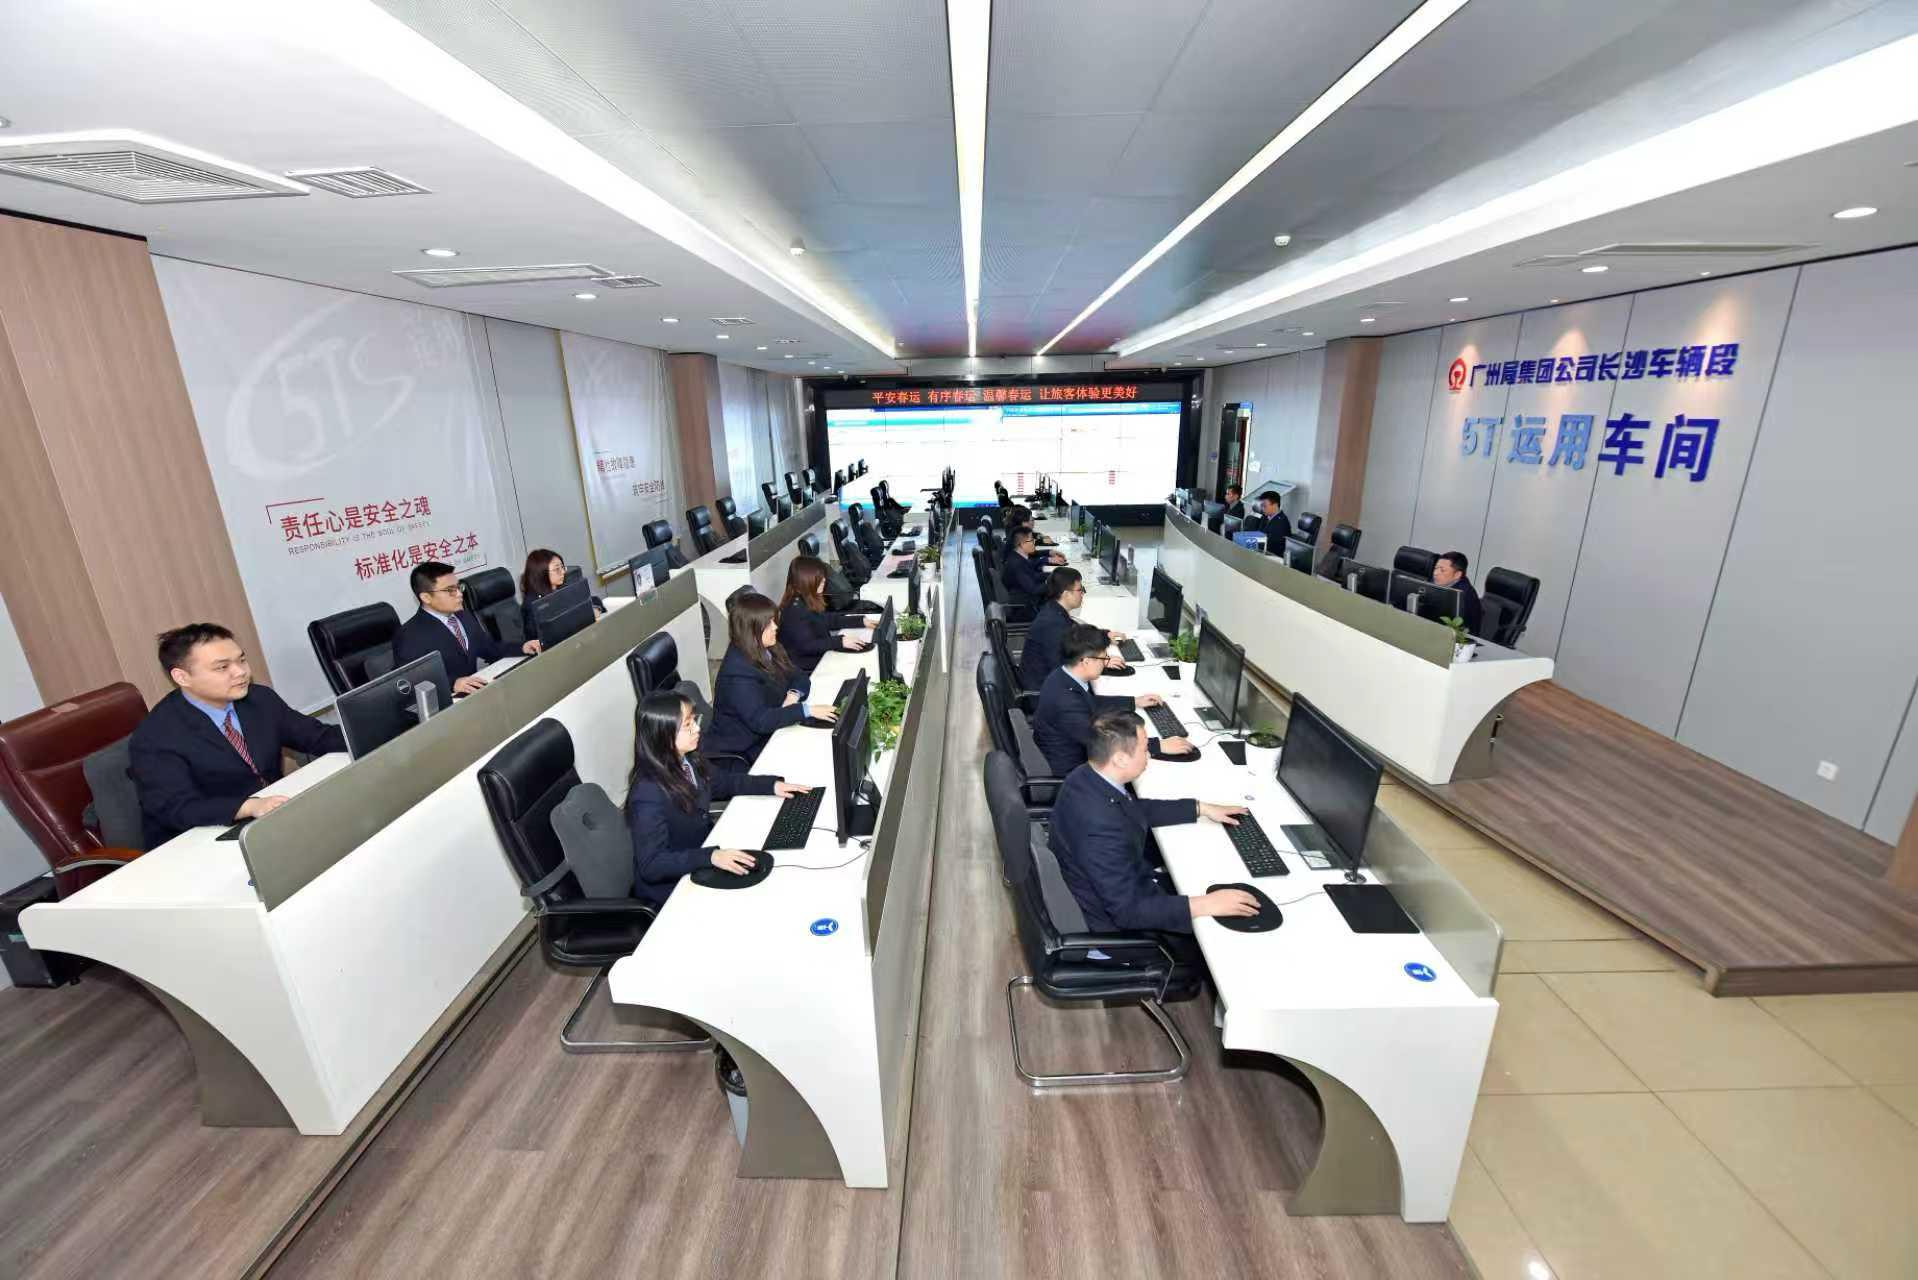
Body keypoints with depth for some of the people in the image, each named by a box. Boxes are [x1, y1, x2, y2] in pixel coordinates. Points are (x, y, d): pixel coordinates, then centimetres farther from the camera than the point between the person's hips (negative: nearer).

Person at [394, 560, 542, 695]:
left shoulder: (465, 615, 13)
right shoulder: (410, 637, -10)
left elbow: (489, 650, 20)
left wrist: (521, 649, 2)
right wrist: (452, 684, -33)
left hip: (474, 692, 7)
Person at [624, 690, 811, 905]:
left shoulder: (685, 760, -7)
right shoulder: (648, 795, -30)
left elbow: (721, 782, 12)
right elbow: (651, 865, -27)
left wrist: (772, 785, 2)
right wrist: (710, 857, -37)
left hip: (702, 847, 7)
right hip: (671, 889, -7)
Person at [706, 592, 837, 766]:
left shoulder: (768, 649, 1)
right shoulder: (738, 672, -25)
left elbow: (800, 677, 7)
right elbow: (760, 720, -32)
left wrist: (793, 695, -16)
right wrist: (807, 710, -34)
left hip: (771, 732, 8)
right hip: (748, 748, -8)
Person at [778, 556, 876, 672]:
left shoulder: (808, 600, 6)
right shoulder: (795, 609, -23)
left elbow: (827, 620, 18)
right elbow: (806, 645, -27)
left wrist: (862, 621, 11)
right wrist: (840, 642, -33)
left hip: (819, 657, 9)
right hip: (806, 670, -9)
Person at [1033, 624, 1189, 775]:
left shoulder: (1062, 675, -7)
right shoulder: (1066, 703, -35)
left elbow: (1091, 702, 13)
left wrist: (1134, 702, 14)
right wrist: (1159, 746, -26)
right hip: (1069, 772, -8)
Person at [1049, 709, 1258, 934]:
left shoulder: (1086, 776, -10)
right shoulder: (1101, 826, -37)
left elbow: (1135, 810, 9)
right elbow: (1127, 910, -30)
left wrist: (1201, 808, 8)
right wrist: (1206, 905, -27)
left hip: (1122, 886, 8)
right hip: (1117, 920, -7)